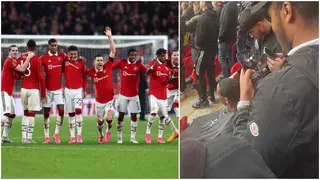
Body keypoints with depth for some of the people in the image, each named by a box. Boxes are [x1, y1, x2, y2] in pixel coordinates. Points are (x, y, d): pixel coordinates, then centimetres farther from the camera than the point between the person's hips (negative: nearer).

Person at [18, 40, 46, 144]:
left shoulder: (20, 59, 6)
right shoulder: (37, 59, -7)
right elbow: (40, 77, -9)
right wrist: (43, 94, -5)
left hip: (23, 88, 4)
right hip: (34, 89, -4)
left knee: (26, 113, 14)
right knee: (31, 113, -1)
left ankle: (24, 137, 8)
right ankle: (29, 137, -4)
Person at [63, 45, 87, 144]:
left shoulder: (81, 62, -1)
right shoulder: (64, 61, 0)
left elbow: (84, 76, 5)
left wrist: (84, 90, 2)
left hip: (79, 89, -1)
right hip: (68, 90, 1)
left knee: (78, 110, -18)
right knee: (71, 113, 3)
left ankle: (79, 134, -13)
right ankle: (72, 137, 7)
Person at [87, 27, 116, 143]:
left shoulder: (108, 67, -9)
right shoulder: (91, 72, -6)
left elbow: (113, 51, -13)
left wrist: (110, 37, -19)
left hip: (110, 100, -2)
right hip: (99, 101, 2)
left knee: (109, 118, -19)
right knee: (100, 122, 12)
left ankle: (108, 130, 14)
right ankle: (101, 136, 41)